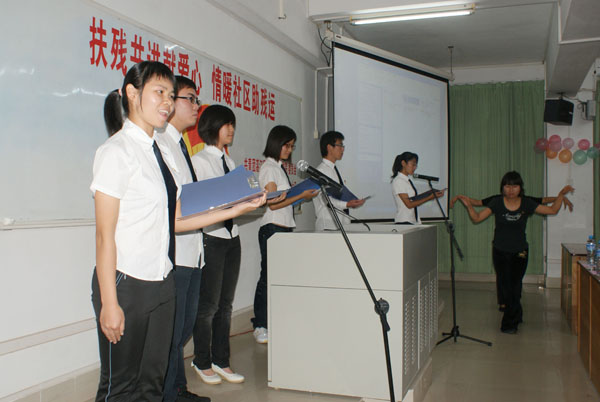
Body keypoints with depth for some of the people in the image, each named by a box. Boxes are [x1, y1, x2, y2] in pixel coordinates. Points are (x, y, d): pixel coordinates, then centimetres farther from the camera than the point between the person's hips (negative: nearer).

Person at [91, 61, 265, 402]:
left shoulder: (163, 152, 11)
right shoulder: (116, 151, -12)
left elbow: (176, 220, 8)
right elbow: (105, 234, -15)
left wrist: (235, 210, 4)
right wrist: (109, 303, -17)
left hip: (162, 281, 7)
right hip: (125, 283, -7)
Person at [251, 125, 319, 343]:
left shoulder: (281, 168, 20)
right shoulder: (269, 168, -7)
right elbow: (272, 203, -13)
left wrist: (303, 196, 6)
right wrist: (300, 196, -10)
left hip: (286, 228, 9)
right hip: (272, 228, -8)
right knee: (268, 277, -6)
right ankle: (260, 326, 1)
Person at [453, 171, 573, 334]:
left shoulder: (527, 203, -3)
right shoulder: (496, 202, -6)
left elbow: (552, 210, 4)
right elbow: (477, 218, -7)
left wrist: (561, 195, -7)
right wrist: (469, 206, -23)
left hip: (520, 252, 0)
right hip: (500, 252, 0)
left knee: (514, 288, 2)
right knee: (506, 288, 2)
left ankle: (509, 323, 22)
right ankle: (516, 316, 22)